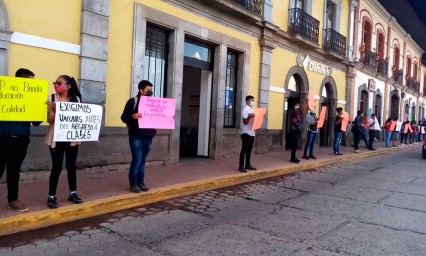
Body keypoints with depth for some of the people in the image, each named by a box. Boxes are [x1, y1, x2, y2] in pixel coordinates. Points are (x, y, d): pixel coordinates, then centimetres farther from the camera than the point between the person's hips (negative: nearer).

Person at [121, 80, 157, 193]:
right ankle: (133, 184, 7)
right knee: (137, 161, -5)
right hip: (136, 136, -5)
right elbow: (124, 117, -8)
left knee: (142, 161, 12)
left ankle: (141, 182, 20)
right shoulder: (133, 101, -3)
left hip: (148, 136, 5)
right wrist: (132, 116, -28)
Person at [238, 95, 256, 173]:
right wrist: (249, 117, -34)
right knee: (244, 150, -7)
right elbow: (245, 122, -17)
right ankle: (241, 166, -4)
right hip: (246, 132, -9)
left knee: (249, 149, 13)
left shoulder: (252, 110, 17)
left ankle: (247, 165, 22)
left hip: (252, 132, 9)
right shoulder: (245, 110, -10)